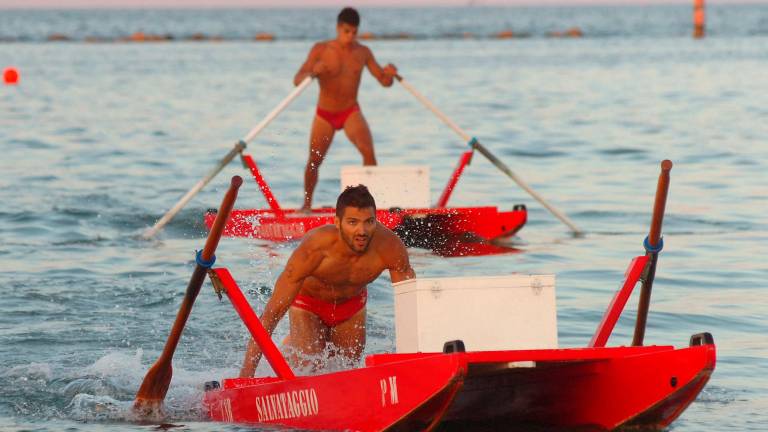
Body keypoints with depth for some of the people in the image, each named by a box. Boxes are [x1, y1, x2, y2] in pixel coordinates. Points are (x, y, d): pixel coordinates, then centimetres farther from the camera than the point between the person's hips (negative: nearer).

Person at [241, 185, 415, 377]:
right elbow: (271, 315, -39)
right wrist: (246, 374, -43)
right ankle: (290, 346, 22)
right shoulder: (314, 249, -42)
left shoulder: (389, 247, -35)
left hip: (353, 302, 3)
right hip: (308, 302, -3)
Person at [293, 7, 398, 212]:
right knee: (314, 161, 4)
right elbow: (297, 80, -17)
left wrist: (389, 74, -24)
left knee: (368, 152, -21)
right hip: (324, 115, 0)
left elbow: (384, 81, 1)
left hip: (351, 112, 0)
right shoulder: (320, 49, -12)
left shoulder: (363, 52, -5)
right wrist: (312, 72, -39)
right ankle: (307, 204, 25)